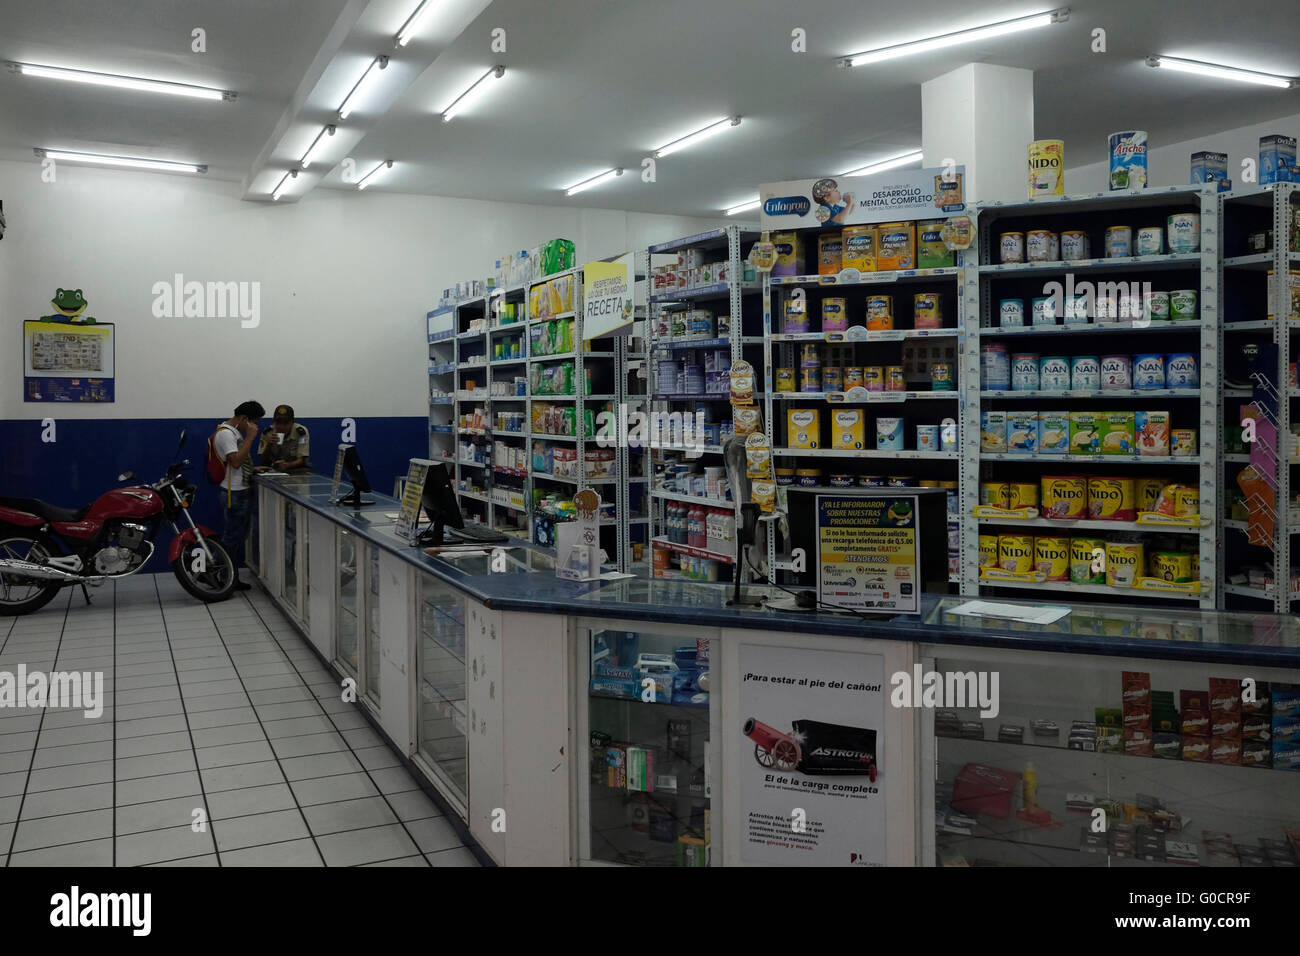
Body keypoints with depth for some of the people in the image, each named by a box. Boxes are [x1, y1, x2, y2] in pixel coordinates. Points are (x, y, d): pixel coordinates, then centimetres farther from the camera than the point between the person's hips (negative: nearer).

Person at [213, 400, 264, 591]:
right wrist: (250, 437, -24)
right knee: (232, 537, -5)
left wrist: (254, 468, 12)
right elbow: (235, 462, -28)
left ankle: (233, 579, 21)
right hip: (235, 493, -11)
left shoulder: (235, 431, 16)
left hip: (243, 491, 11)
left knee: (238, 536, 14)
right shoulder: (226, 433, -16)